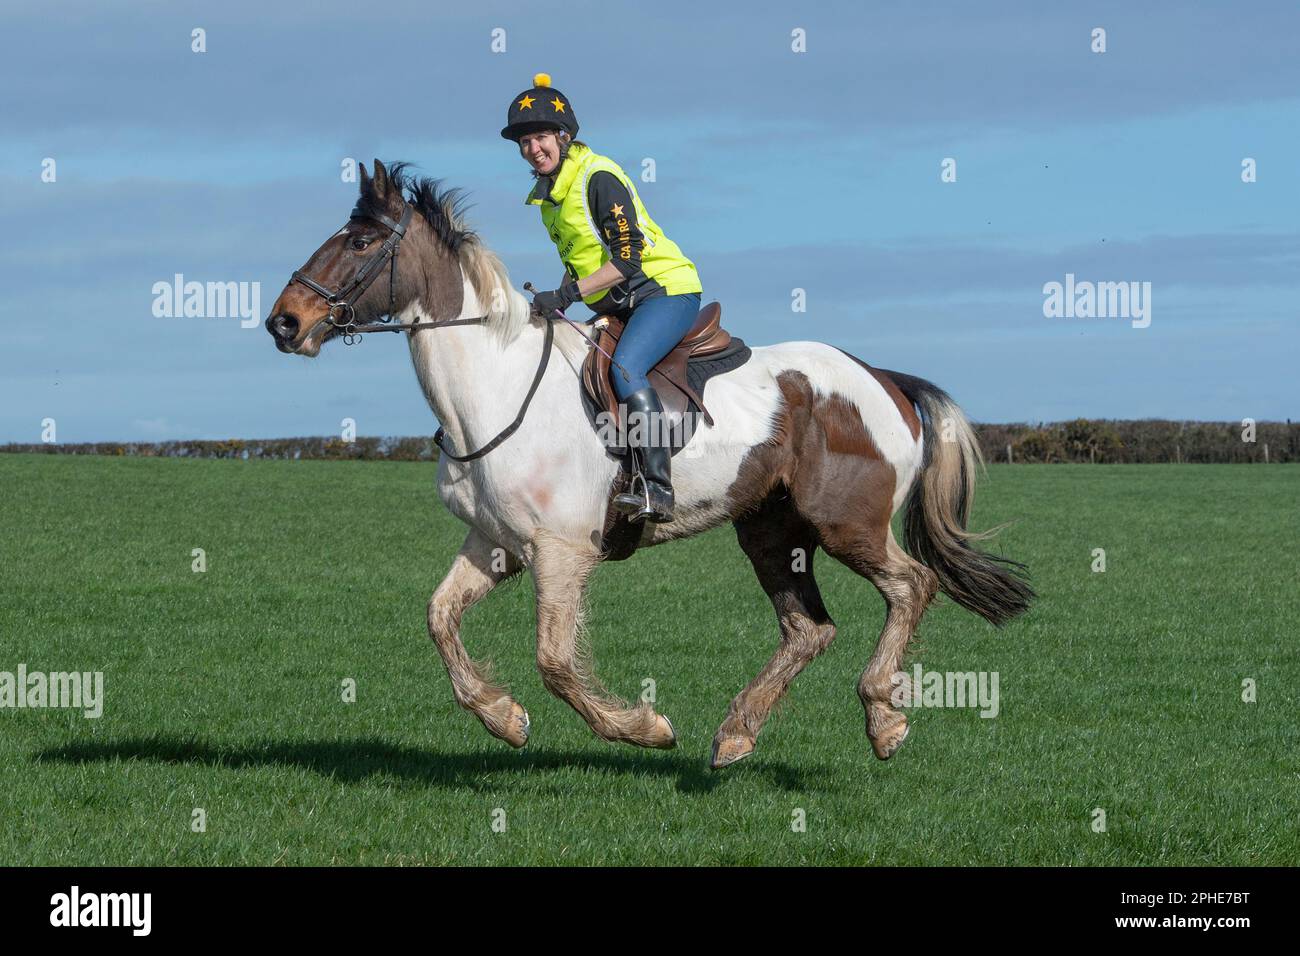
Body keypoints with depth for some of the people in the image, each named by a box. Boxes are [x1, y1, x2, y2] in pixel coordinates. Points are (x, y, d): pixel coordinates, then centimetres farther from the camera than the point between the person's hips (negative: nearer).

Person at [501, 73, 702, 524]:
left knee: (625, 367, -31)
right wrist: (554, 302, 4)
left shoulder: (598, 178, -16)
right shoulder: (547, 190, 11)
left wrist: (565, 295, -28)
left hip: (665, 288, -10)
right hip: (616, 305, 10)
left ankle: (657, 488, -37)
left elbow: (628, 258, -23)